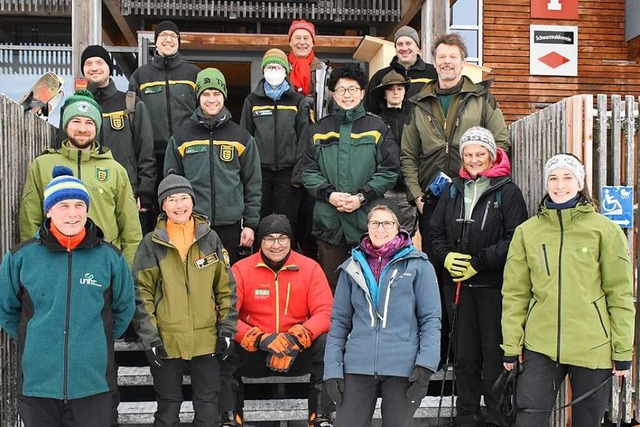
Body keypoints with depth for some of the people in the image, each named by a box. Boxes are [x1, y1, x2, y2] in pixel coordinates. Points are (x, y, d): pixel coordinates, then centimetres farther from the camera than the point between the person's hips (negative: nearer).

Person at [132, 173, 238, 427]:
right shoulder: (151, 244, -2)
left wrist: (227, 330, 2)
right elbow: (141, 294, -2)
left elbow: (226, 287, 7)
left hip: (207, 340, 1)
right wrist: (149, 337, -8)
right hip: (166, 342, -1)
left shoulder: (210, 239, 3)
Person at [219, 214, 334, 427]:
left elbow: (325, 313, -9)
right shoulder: (240, 269, -4)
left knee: (325, 341, -28)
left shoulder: (310, 268, -2)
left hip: (298, 354, 0)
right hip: (253, 353, 0)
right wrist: (260, 339, -29)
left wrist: (295, 339, -26)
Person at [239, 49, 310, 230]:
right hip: (260, 171, 1)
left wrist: (299, 173, -6)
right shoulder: (252, 101, 9)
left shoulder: (298, 101, 6)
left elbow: (303, 140, 2)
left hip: (287, 172, -1)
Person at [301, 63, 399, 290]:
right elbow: (309, 171, 9)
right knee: (331, 286, 7)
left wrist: (362, 197, -10)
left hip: (367, 220, -2)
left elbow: (389, 170, 0)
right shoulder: (320, 130, 14)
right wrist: (329, 194, -8)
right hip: (328, 221, 2)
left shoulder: (378, 128, 7)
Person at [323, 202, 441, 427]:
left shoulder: (418, 265, 1)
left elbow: (431, 319, -1)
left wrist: (426, 365, -12)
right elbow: (339, 320, 8)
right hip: (357, 366, 2)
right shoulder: (352, 266, 7)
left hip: (402, 367, -1)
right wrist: (332, 369, -1)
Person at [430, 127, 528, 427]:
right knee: (464, 354, 10)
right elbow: (436, 233, 14)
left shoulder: (507, 191, -2)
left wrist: (478, 262, -15)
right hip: (458, 283, 5)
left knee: (495, 353, -2)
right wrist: (446, 256, -6)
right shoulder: (453, 191, 13)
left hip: (494, 284, -4)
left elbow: (514, 239, -10)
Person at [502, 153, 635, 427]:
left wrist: (623, 352, -2)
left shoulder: (605, 230, -1)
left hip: (593, 348, -1)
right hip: (540, 345, 1)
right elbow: (515, 293, 5)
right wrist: (511, 346, 2)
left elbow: (620, 295, -1)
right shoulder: (527, 231, 4)